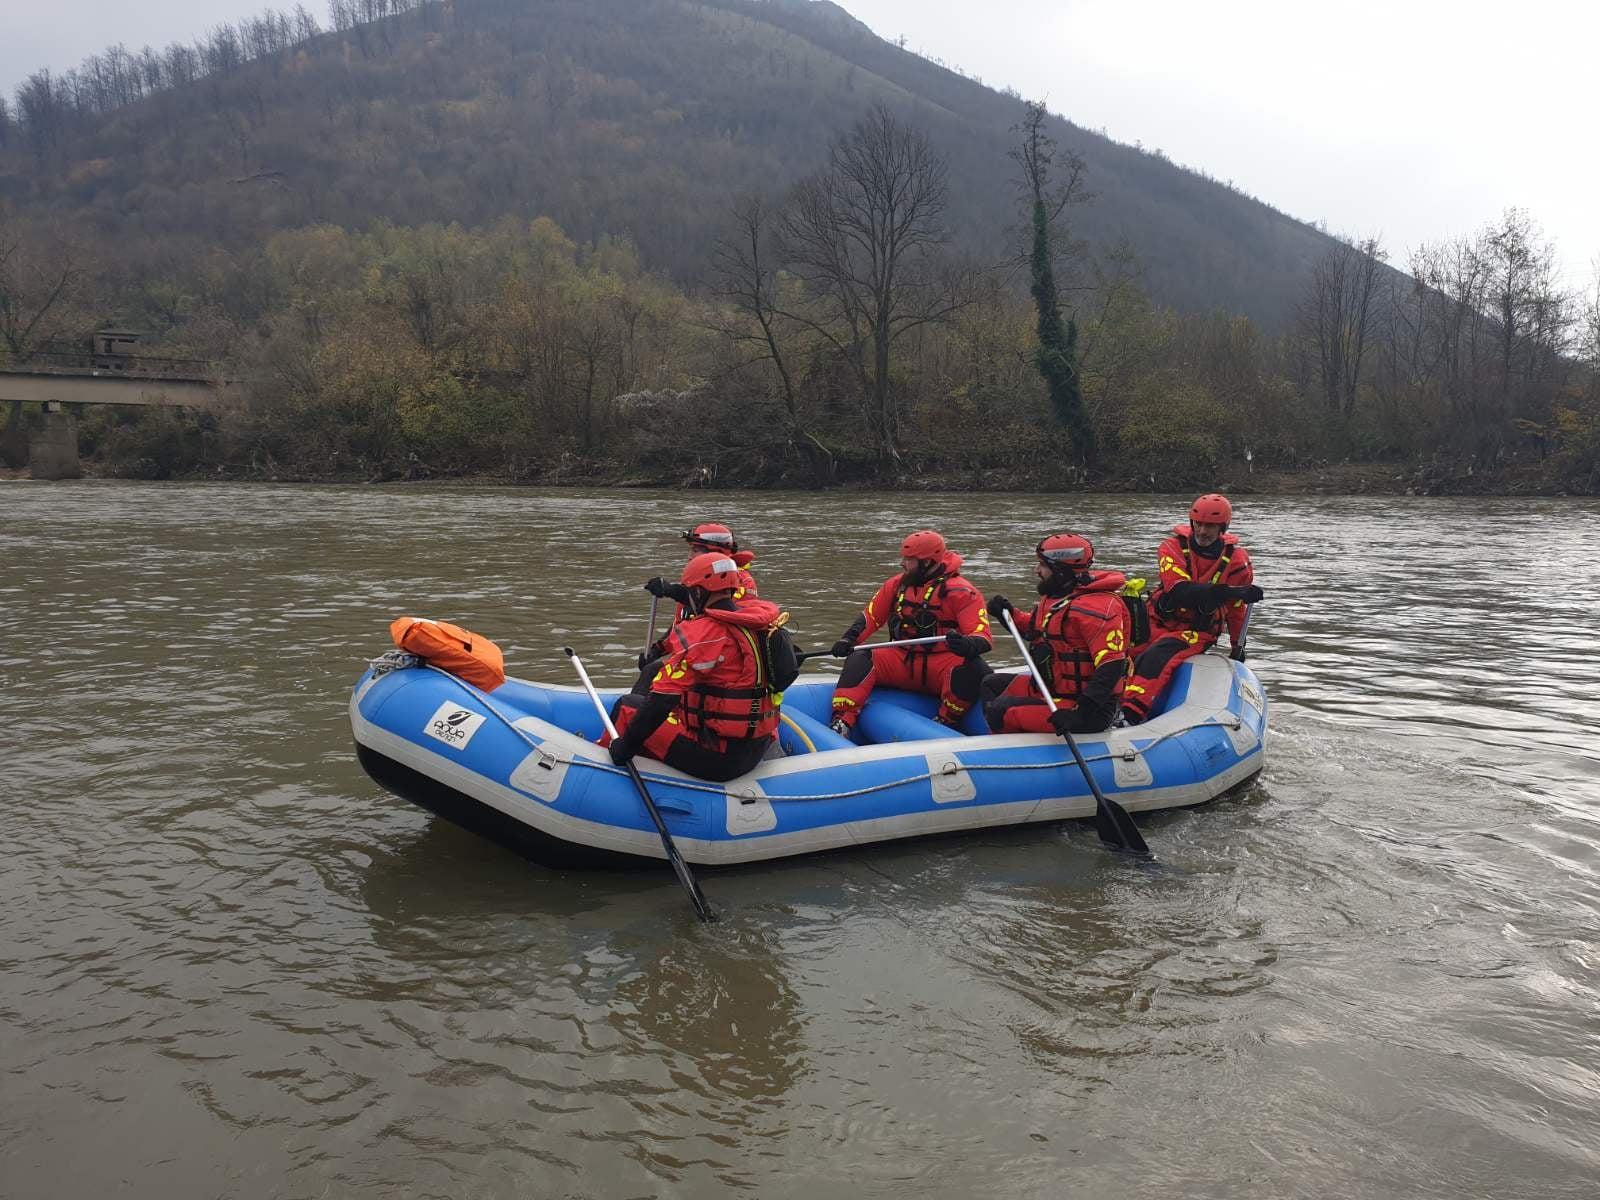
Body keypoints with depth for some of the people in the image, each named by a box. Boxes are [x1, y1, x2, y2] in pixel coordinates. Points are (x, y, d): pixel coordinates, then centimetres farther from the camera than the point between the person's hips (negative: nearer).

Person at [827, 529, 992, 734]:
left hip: (941, 665, -4)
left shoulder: (960, 592, -9)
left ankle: (945, 723, -16)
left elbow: (982, 637, -17)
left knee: (975, 669, -34)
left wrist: (967, 645, -41)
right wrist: (848, 640, -1)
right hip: (901, 662, 4)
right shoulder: (897, 584, 9)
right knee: (859, 660, -18)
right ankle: (841, 722, -29)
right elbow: (870, 616, 17)